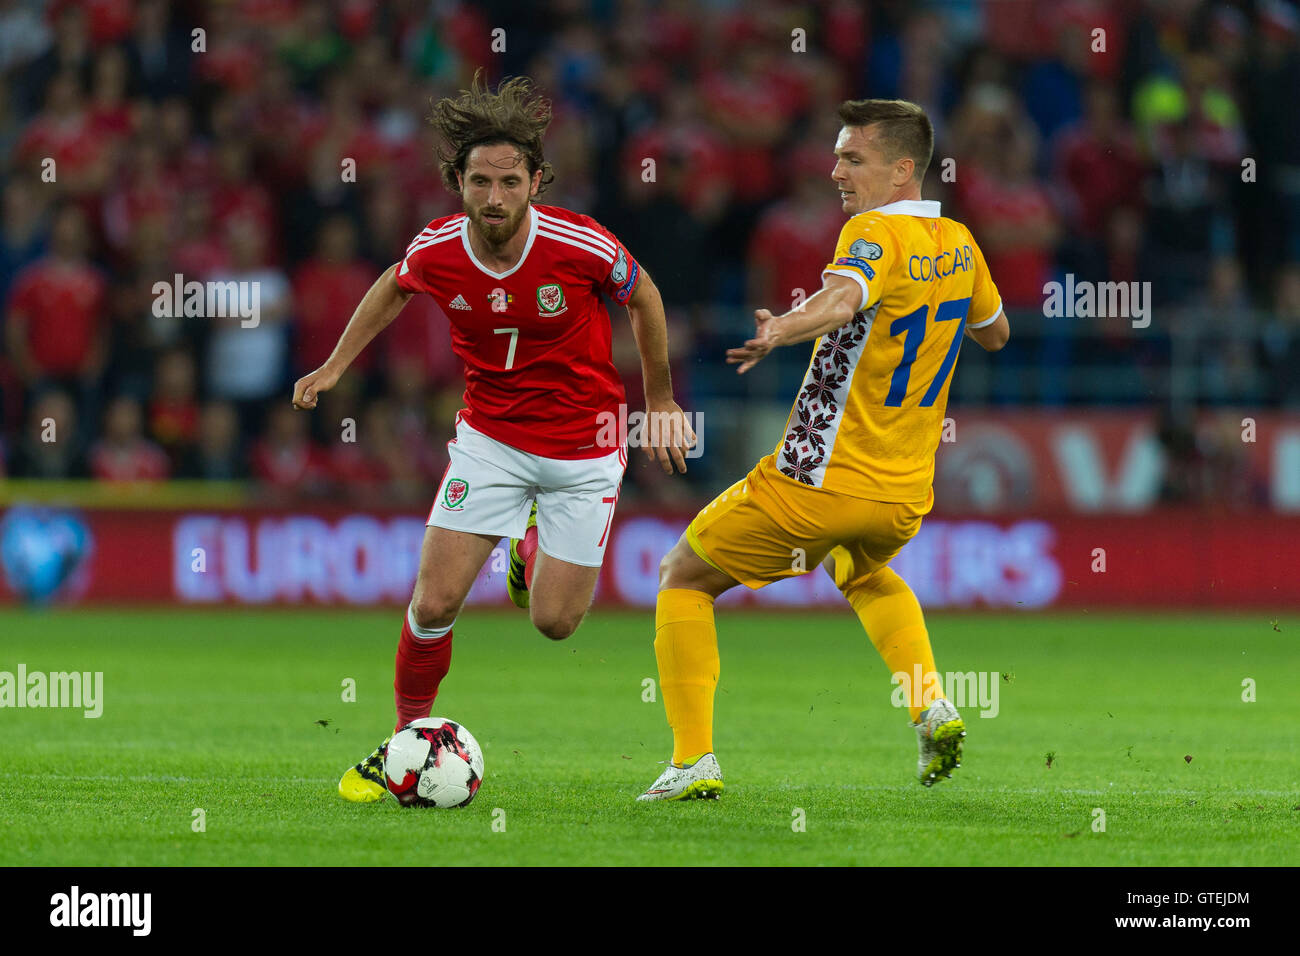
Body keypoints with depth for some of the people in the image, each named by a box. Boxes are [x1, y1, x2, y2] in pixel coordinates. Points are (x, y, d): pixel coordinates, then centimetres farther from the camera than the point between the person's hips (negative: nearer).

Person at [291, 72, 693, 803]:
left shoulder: (579, 244, -23)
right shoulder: (436, 251, -15)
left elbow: (642, 296, -1)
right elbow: (395, 287, 11)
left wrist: (660, 400, 7)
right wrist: (336, 365, 7)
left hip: (584, 445, -1)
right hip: (490, 436, 1)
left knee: (554, 622, -1)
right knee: (435, 602, -9)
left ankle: (538, 544, 35)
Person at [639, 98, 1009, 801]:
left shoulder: (876, 232, -17)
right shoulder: (958, 245, 6)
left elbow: (844, 296, -40)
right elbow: (993, 332, 25)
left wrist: (779, 331, -56)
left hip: (819, 480, -7)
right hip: (906, 495, 7)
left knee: (684, 577, 9)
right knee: (864, 574, 39)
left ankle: (694, 761, 1)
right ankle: (932, 707, 17)